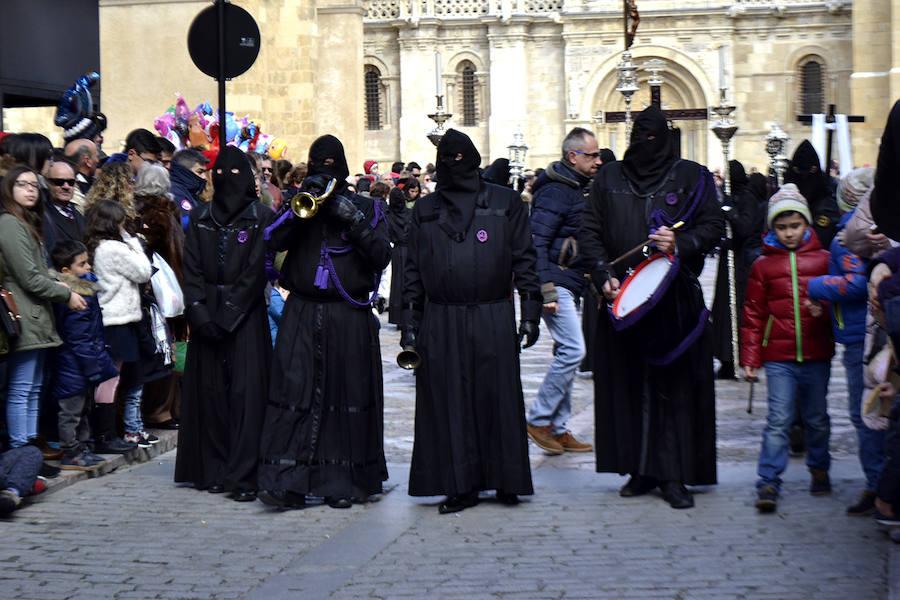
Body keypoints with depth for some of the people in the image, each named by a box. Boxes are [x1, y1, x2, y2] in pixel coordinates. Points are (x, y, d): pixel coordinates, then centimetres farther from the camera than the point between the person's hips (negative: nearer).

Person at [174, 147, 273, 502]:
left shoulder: (260, 218, -1)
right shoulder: (200, 219, 10)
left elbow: (255, 273, -7)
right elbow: (191, 269, 5)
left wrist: (225, 313, -13)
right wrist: (199, 311, -9)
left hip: (246, 316, -3)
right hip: (207, 314, 4)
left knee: (245, 392, -8)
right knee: (210, 390, 3)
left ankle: (243, 476, -8)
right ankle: (214, 470, 10)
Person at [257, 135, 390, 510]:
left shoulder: (365, 208, 10)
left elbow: (382, 257, -2)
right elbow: (274, 241, -3)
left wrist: (354, 221, -13)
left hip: (349, 317, -1)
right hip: (302, 314, 1)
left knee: (346, 396, 1)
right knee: (294, 392, -8)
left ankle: (343, 484, 9)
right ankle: (285, 481, -10)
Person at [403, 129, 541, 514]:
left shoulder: (505, 203, 8)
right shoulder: (425, 210, 14)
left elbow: (523, 259, 6)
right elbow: (413, 269, 14)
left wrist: (530, 312, -2)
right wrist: (410, 322, 7)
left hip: (493, 319, -2)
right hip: (441, 321, 2)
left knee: (497, 399, 0)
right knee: (449, 403, 1)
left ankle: (505, 480, 11)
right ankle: (461, 485, 8)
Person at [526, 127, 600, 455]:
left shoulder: (578, 188, 17)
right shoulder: (555, 191, -15)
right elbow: (537, 241, -21)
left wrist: (592, 280, 21)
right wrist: (547, 290, -25)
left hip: (568, 283, 10)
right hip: (555, 281, -10)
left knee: (566, 354, 10)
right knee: (572, 350, -14)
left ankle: (557, 429, 16)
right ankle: (539, 420, -6)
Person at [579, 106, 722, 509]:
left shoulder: (690, 178, 6)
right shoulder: (608, 179, 11)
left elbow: (714, 227, 4)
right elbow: (589, 233, 9)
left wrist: (681, 243, -15)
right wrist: (604, 275, -6)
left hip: (676, 298, -2)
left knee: (675, 385, -4)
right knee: (629, 386, 3)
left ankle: (672, 475, -1)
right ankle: (642, 470, 11)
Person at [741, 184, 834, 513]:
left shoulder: (823, 260, 5)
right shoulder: (763, 265, 5)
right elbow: (753, 314, 8)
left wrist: (825, 309, -11)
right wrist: (750, 357, 4)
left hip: (816, 354, 1)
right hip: (779, 357, -1)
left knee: (816, 418, 13)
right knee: (778, 420, -8)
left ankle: (819, 470, 34)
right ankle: (768, 484, -7)